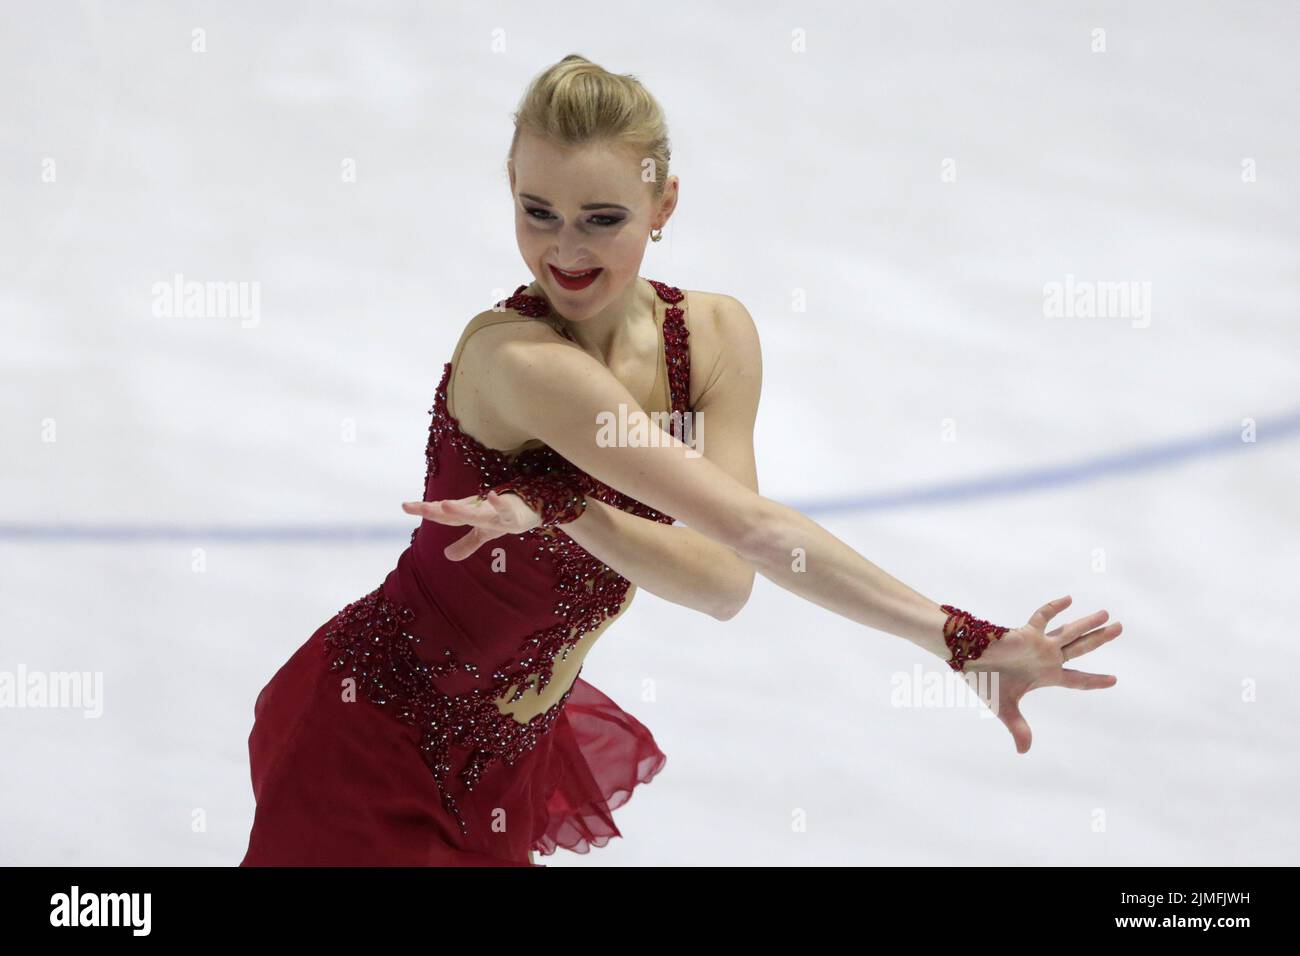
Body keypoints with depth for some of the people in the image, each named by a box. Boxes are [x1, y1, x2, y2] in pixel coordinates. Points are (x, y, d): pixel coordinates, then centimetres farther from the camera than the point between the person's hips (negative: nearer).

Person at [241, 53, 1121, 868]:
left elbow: (724, 582, -20)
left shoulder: (715, 336, -8)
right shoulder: (514, 356, -28)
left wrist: (556, 511, -33)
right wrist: (966, 640, -33)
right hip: (379, 741, -6)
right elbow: (753, 528, -33)